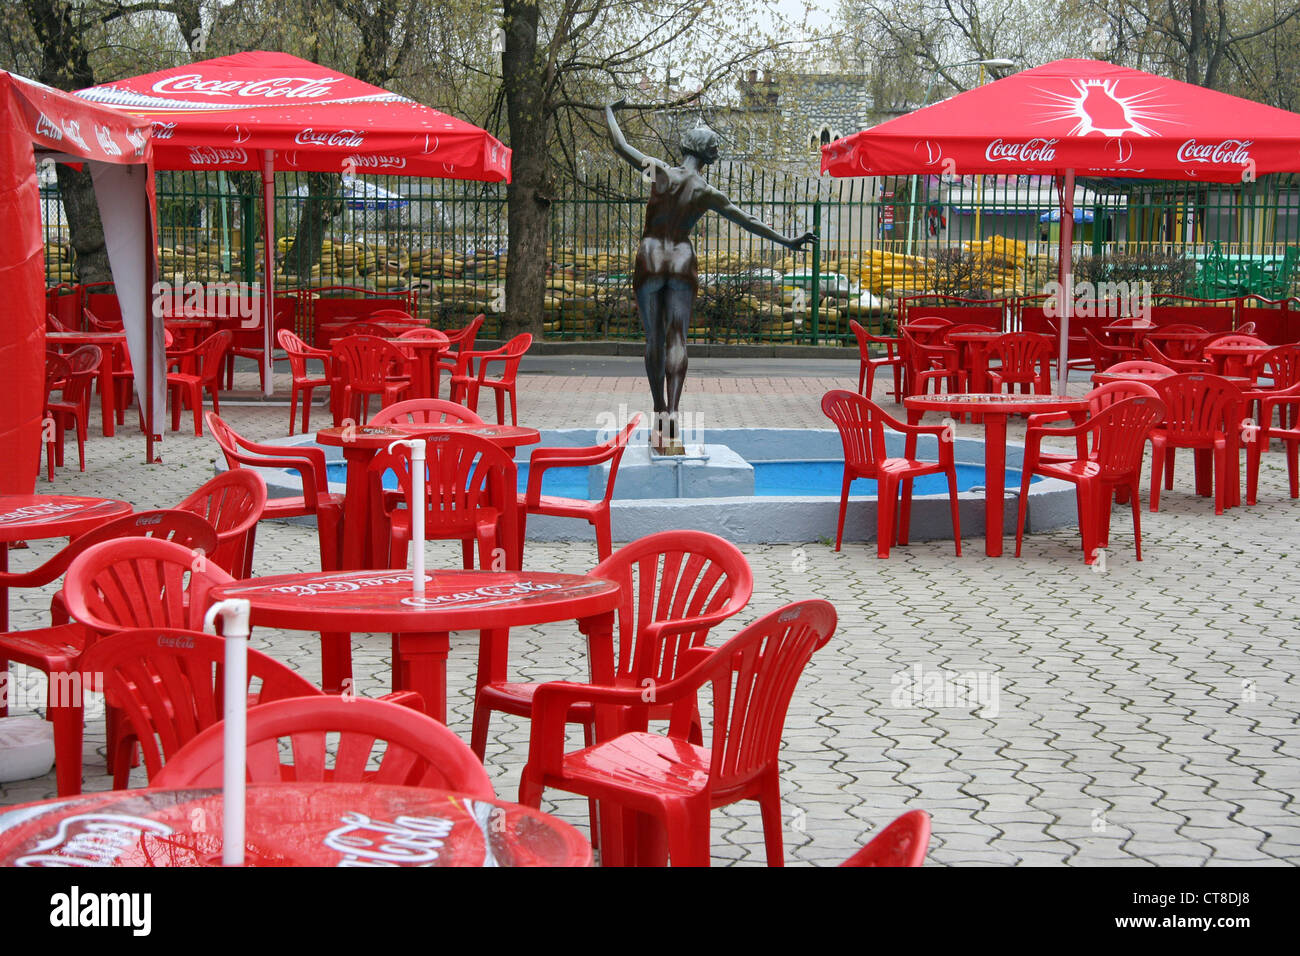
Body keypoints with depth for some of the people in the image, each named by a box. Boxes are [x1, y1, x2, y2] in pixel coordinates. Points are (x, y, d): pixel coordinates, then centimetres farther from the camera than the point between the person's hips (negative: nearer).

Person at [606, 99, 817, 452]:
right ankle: (672, 417, -20)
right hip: (682, 263, -1)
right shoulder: (706, 193, -4)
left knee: (654, 340, 9)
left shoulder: (659, 171, -3)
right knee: (677, 340, -4)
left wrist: (609, 112, 23)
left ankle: (660, 417, 14)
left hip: (649, 260, 1)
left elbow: (620, 146, 6)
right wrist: (787, 242, -1)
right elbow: (748, 221, -5)